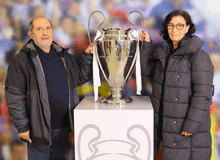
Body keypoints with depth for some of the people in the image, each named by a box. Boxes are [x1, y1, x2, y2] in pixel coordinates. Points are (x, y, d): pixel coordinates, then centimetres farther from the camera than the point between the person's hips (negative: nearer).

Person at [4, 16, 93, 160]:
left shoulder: (65, 56, 8)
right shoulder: (22, 60, -10)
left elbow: (80, 77, 15)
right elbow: (14, 95, -11)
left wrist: (87, 56, 1)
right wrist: (22, 126, -12)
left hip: (63, 126, 5)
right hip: (39, 128, -5)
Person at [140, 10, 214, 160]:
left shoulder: (199, 56, -13)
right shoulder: (164, 52, 8)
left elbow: (202, 94, -17)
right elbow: (146, 69, 14)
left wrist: (192, 125, -19)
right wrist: (146, 44, 5)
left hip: (188, 121, -6)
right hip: (166, 122, 6)